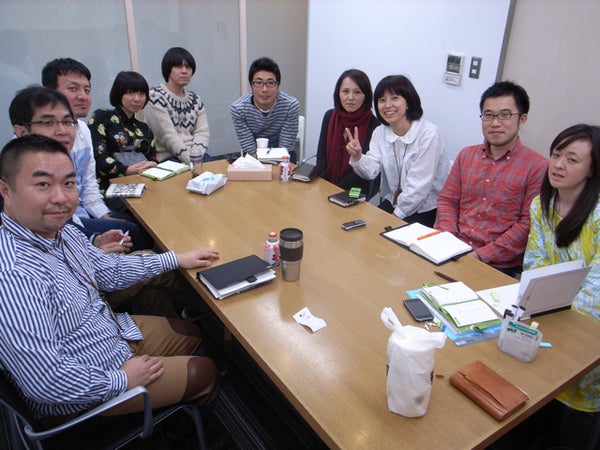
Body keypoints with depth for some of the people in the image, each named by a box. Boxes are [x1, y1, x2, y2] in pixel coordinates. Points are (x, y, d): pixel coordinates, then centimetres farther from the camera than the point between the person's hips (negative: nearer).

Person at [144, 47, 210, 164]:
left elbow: (202, 132, 5)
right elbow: (168, 136, -12)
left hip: (198, 158, 6)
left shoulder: (195, 99, 15)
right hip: (166, 158, -6)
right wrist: (190, 160, -17)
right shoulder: (155, 97, -3)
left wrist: (196, 156, -13)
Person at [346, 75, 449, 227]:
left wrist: (396, 216, -16)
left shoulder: (428, 134, -18)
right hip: (392, 201, 6)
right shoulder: (380, 132, 3)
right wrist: (357, 157, -27)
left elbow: (419, 187, -19)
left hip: (426, 208, -5)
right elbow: (371, 171, -8)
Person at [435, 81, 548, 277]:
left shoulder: (537, 167, -3)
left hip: (498, 265, -4)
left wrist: (482, 255, -14)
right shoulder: (466, 155, 13)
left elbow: (528, 225, -8)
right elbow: (447, 201, 11)